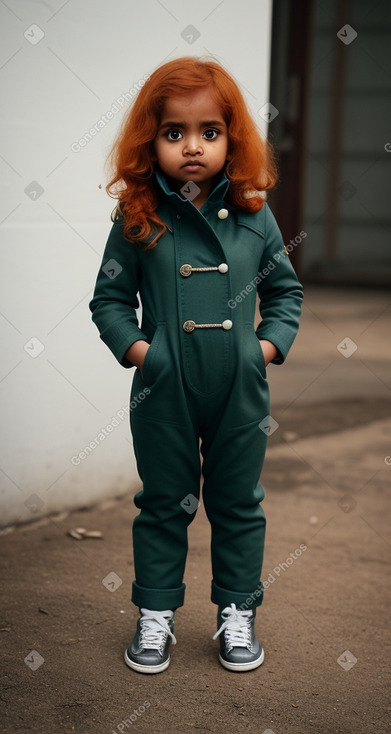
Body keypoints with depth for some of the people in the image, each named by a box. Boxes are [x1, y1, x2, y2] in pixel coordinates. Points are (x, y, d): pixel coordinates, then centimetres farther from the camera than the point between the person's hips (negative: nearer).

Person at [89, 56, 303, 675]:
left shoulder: (253, 214, -2)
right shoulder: (139, 219, -7)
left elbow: (285, 288, 8)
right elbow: (109, 297, 1)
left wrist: (270, 344, -4)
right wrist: (134, 347, -12)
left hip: (241, 392, 2)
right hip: (164, 393, -1)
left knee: (238, 503, 14)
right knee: (164, 503, 13)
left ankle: (237, 612, 31)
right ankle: (156, 614, 29)